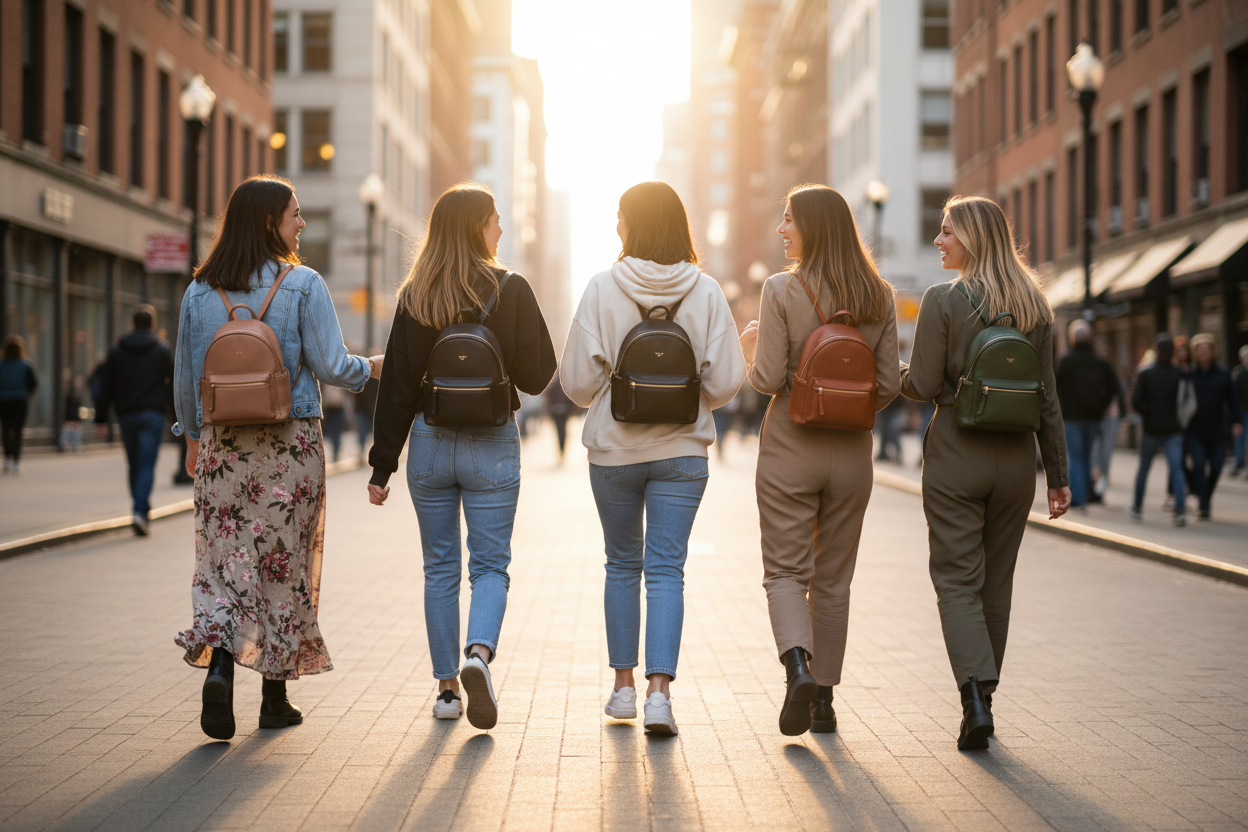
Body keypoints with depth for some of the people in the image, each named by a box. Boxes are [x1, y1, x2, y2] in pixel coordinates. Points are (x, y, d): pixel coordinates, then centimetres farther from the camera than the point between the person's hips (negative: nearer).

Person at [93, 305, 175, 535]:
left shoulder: (116, 352, 6)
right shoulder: (162, 350, 0)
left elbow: (106, 387, 3)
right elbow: (172, 385, 3)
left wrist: (101, 419, 4)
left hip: (126, 416, 3)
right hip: (152, 415, -3)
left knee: (134, 466, 15)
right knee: (147, 466, -7)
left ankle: (141, 508, 18)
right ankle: (139, 511, -23)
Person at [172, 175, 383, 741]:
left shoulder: (200, 291, 4)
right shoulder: (303, 285, -6)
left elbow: (185, 376, 8)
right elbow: (330, 365, -10)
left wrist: (193, 437, 23)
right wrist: (369, 367, 11)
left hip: (221, 444, 2)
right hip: (291, 443, -2)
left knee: (223, 559, 5)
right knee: (284, 562, 8)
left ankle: (218, 668, -18)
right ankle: (275, 697, 15)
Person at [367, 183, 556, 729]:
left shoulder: (414, 297, 0)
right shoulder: (511, 291, -7)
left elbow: (396, 384, -1)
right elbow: (538, 375, -6)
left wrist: (383, 465, 1)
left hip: (429, 444, 2)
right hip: (492, 445, -2)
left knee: (440, 568, 12)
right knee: (489, 564, 5)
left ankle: (446, 687, 14)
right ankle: (479, 652, -21)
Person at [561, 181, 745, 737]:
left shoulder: (602, 289, -8)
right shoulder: (705, 291, -5)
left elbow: (577, 381, -9)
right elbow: (725, 381, -7)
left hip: (614, 449, 0)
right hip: (682, 451, 0)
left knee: (623, 565, 16)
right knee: (666, 570, 2)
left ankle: (624, 686, 22)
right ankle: (659, 691, -10)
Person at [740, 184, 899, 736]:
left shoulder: (781, 290, -10)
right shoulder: (880, 298, 2)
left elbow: (767, 379, -13)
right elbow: (889, 385, 1)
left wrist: (749, 348, 7)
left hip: (790, 447, -3)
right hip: (851, 453, 4)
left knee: (786, 571, 5)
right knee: (833, 579, 13)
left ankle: (799, 668, -19)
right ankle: (824, 699, 17)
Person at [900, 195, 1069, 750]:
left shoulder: (943, 301, -9)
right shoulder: (1034, 306, 4)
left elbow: (923, 386, -11)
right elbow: (1047, 396, 5)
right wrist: (1058, 474, 10)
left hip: (956, 456, -4)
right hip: (1017, 456, 4)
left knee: (957, 580, 1)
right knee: (996, 583, 13)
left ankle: (975, 695, -16)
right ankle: (981, 699, 20)